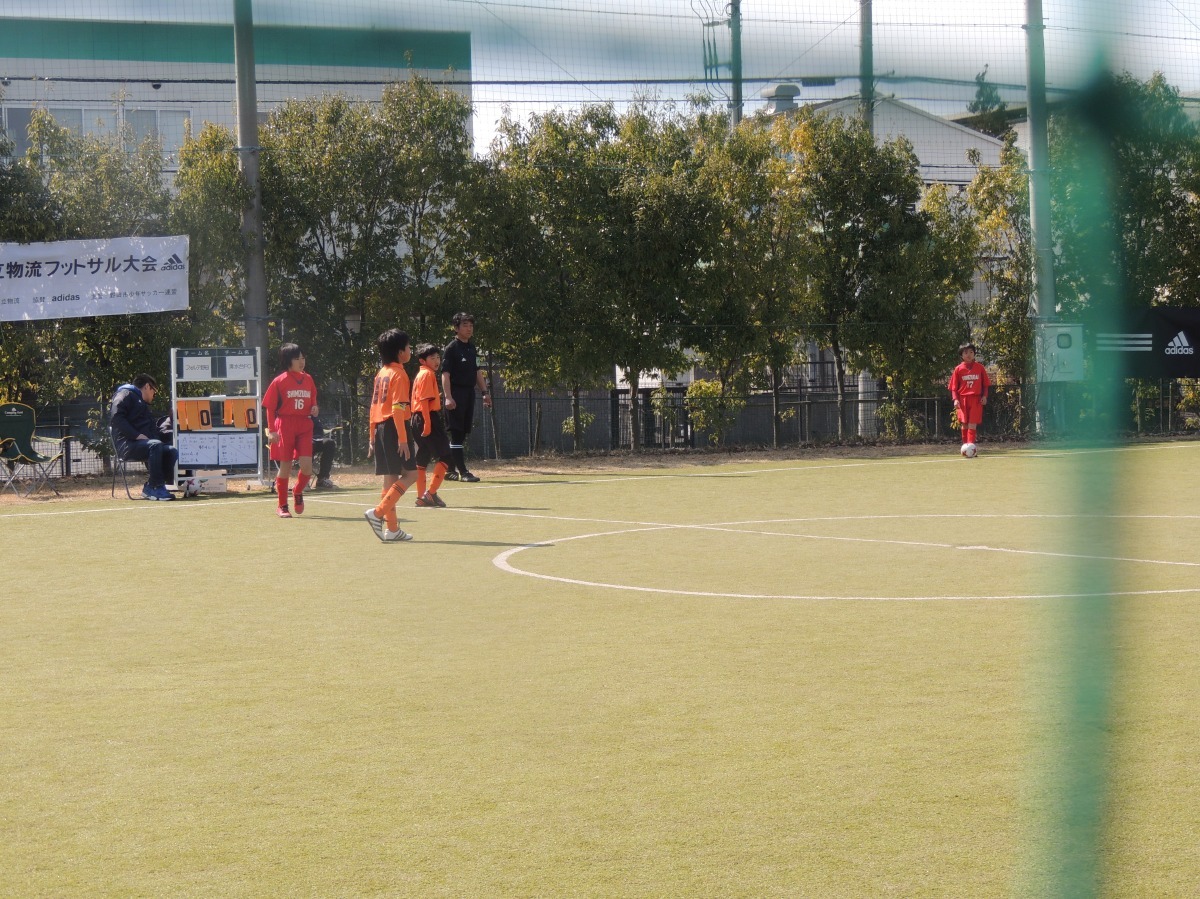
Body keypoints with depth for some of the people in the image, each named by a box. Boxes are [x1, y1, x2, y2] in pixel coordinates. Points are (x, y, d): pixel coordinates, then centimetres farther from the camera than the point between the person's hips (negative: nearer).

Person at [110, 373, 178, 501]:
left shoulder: (145, 406, 36)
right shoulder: (126, 395, 6)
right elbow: (116, 417, -12)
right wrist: (137, 435, -19)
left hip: (143, 443, 9)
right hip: (127, 444, -9)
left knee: (172, 451, -14)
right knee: (155, 445, -34)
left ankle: (150, 488, -17)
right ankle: (157, 487, -31)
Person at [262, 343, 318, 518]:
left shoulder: (308, 379, 9)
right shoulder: (280, 381, -3)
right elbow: (269, 407, -2)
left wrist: (314, 409, -1)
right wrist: (271, 430, -9)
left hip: (304, 426, 3)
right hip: (285, 425, -3)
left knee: (306, 464, -10)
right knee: (285, 467, 1)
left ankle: (298, 493, 20)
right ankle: (282, 506, 14)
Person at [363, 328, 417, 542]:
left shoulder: (381, 373, 16)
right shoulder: (399, 374, -10)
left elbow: (373, 406, 17)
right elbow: (398, 408, -18)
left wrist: (372, 437, 21)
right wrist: (403, 438, -21)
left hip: (380, 428, 9)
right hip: (394, 428, -9)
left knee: (390, 478, 9)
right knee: (410, 474, -5)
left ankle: (392, 529, 9)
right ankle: (378, 513, -15)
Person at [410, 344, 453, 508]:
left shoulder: (421, 374, 18)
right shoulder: (428, 374, -11)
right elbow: (424, 400, -19)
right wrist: (427, 424, -23)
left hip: (418, 419, 10)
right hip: (429, 418, -10)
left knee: (422, 459, 12)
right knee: (446, 457, -9)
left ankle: (421, 497, 14)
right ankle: (431, 493, -15)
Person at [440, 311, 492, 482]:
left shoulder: (472, 348, 16)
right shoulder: (451, 348, -7)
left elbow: (477, 372, 22)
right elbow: (445, 374, -13)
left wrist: (485, 393, 17)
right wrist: (448, 397, -21)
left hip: (469, 393, 8)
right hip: (456, 394, -8)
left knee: (462, 434, 8)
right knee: (456, 433, -7)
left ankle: (450, 470, 14)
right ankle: (463, 472, -10)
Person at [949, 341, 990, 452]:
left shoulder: (979, 368, 6)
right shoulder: (959, 369, 5)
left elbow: (985, 384, 11)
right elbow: (954, 387, 5)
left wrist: (984, 396, -3)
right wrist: (955, 399, -9)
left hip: (976, 399, -1)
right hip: (963, 399, 1)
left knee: (972, 424, -10)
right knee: (964, 424, 2)